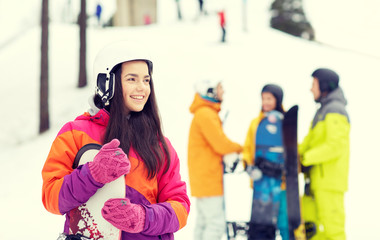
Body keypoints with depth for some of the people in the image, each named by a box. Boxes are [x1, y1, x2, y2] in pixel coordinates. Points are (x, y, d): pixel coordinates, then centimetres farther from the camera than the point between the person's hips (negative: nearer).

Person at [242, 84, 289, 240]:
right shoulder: (255, 123, 12)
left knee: (285, 222, -4)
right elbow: (247, 148, 10)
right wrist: (249, 166, -9)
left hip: (282, 182, -2)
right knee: (259, 226, 1)